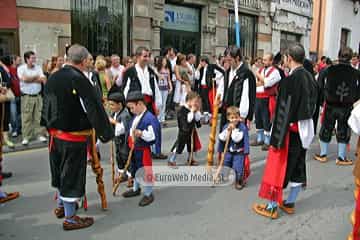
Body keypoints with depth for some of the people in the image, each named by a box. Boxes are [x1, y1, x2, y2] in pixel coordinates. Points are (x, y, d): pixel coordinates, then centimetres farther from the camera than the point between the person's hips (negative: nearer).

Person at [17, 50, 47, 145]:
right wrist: (36, 77, -7)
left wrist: (30, 79, -14)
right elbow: (24, 79, -17)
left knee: (39, 116, 6)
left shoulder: (38, 68, 8)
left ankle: (40, 134, 16)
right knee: (26, 118, -1)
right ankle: (26, 137, 6)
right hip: (26, 97, -3)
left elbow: (43, 80, -4)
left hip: (38, 96, 3)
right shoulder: (21, 68, -1)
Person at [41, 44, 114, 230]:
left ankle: (61, 205, 43)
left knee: (60, 171, 23)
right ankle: (70, 218, 17)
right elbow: (95, 109, -21)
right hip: (74, 137, -8)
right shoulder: (79, 80, -20)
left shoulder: (52, 78, 6)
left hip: (55, 134, 8)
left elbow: (46, 105, 16)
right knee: (72, 174, 4)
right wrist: (107, 132, -14)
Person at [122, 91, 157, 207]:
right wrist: (131, 142, 11)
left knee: (146, 172, 2)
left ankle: (148, 194, 18)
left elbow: (153, 136, -25)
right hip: (135, 149, 9)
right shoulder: (135, 117, 7)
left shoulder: (150, 118, -22)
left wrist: (141, 133, -34)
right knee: (135, 169, 24)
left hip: (144, 150, -9)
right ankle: (136, 189, 43)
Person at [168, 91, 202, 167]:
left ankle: (190, 159, 39)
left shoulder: (194, 109, 3)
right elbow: (188, 119, -31)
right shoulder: (182, 110, -21)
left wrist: (198, 110, -8)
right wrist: (192, 111, -28)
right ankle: (171, 160, 8)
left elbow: (198, 119, 3)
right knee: (179, 145, -4)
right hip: (184, 132, -8)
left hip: (192, 131, 8)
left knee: (192, 145, 19)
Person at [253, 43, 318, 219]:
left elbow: (284, 110, -22)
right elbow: (312, 104, 11)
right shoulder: (309, 77, 5)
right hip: (305, 129, 8)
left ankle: (272, 207, 13)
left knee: (279, 165, 3)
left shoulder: (290, 79, -20)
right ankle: (290, 203, 30)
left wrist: (277, 136, -19)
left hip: (290, 129, -8)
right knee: (298, 164, 16)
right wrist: (306, 127, 18)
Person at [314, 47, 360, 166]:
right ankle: (341, 158, 19)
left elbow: (322, 87, -6)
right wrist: (350, 101, 13)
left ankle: (323, 155, 22)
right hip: (346, 108, 0)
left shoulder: (330, 70, -11)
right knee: (343, 132, 12)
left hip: (330, 106, 0)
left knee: (326, 129, 14)